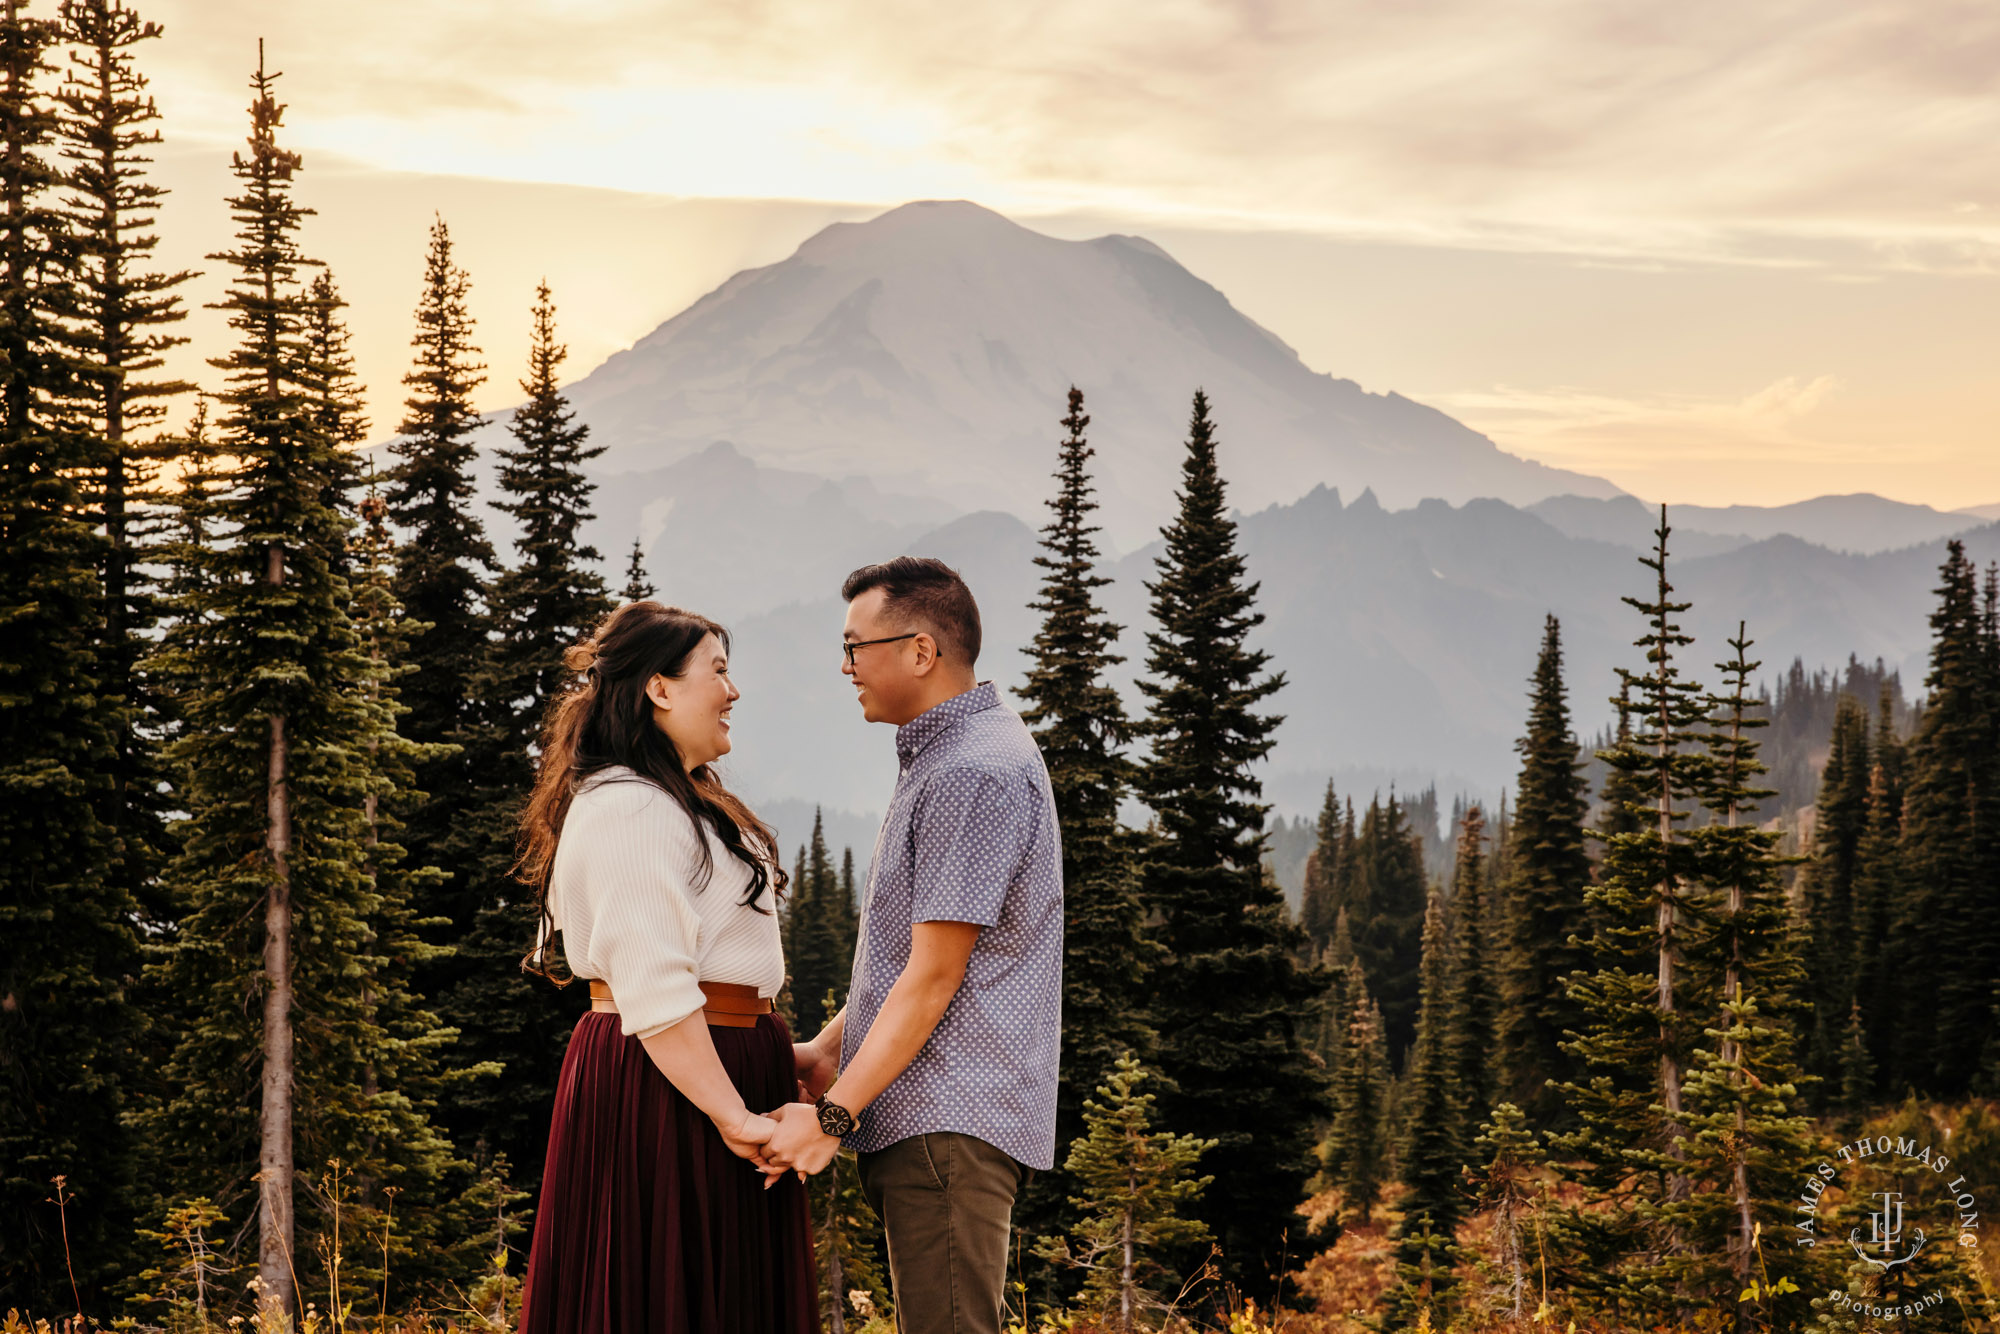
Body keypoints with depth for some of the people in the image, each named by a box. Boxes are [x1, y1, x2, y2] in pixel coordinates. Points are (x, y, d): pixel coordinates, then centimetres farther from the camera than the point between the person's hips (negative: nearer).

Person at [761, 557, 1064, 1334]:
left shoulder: (973, 773, -16)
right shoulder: (947, 758, 19)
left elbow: (933, 976, -19)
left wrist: (834, 1115, -16)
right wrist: (828, 1048, 15)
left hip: (949, 1123, -11)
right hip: (930, 1122, 11)